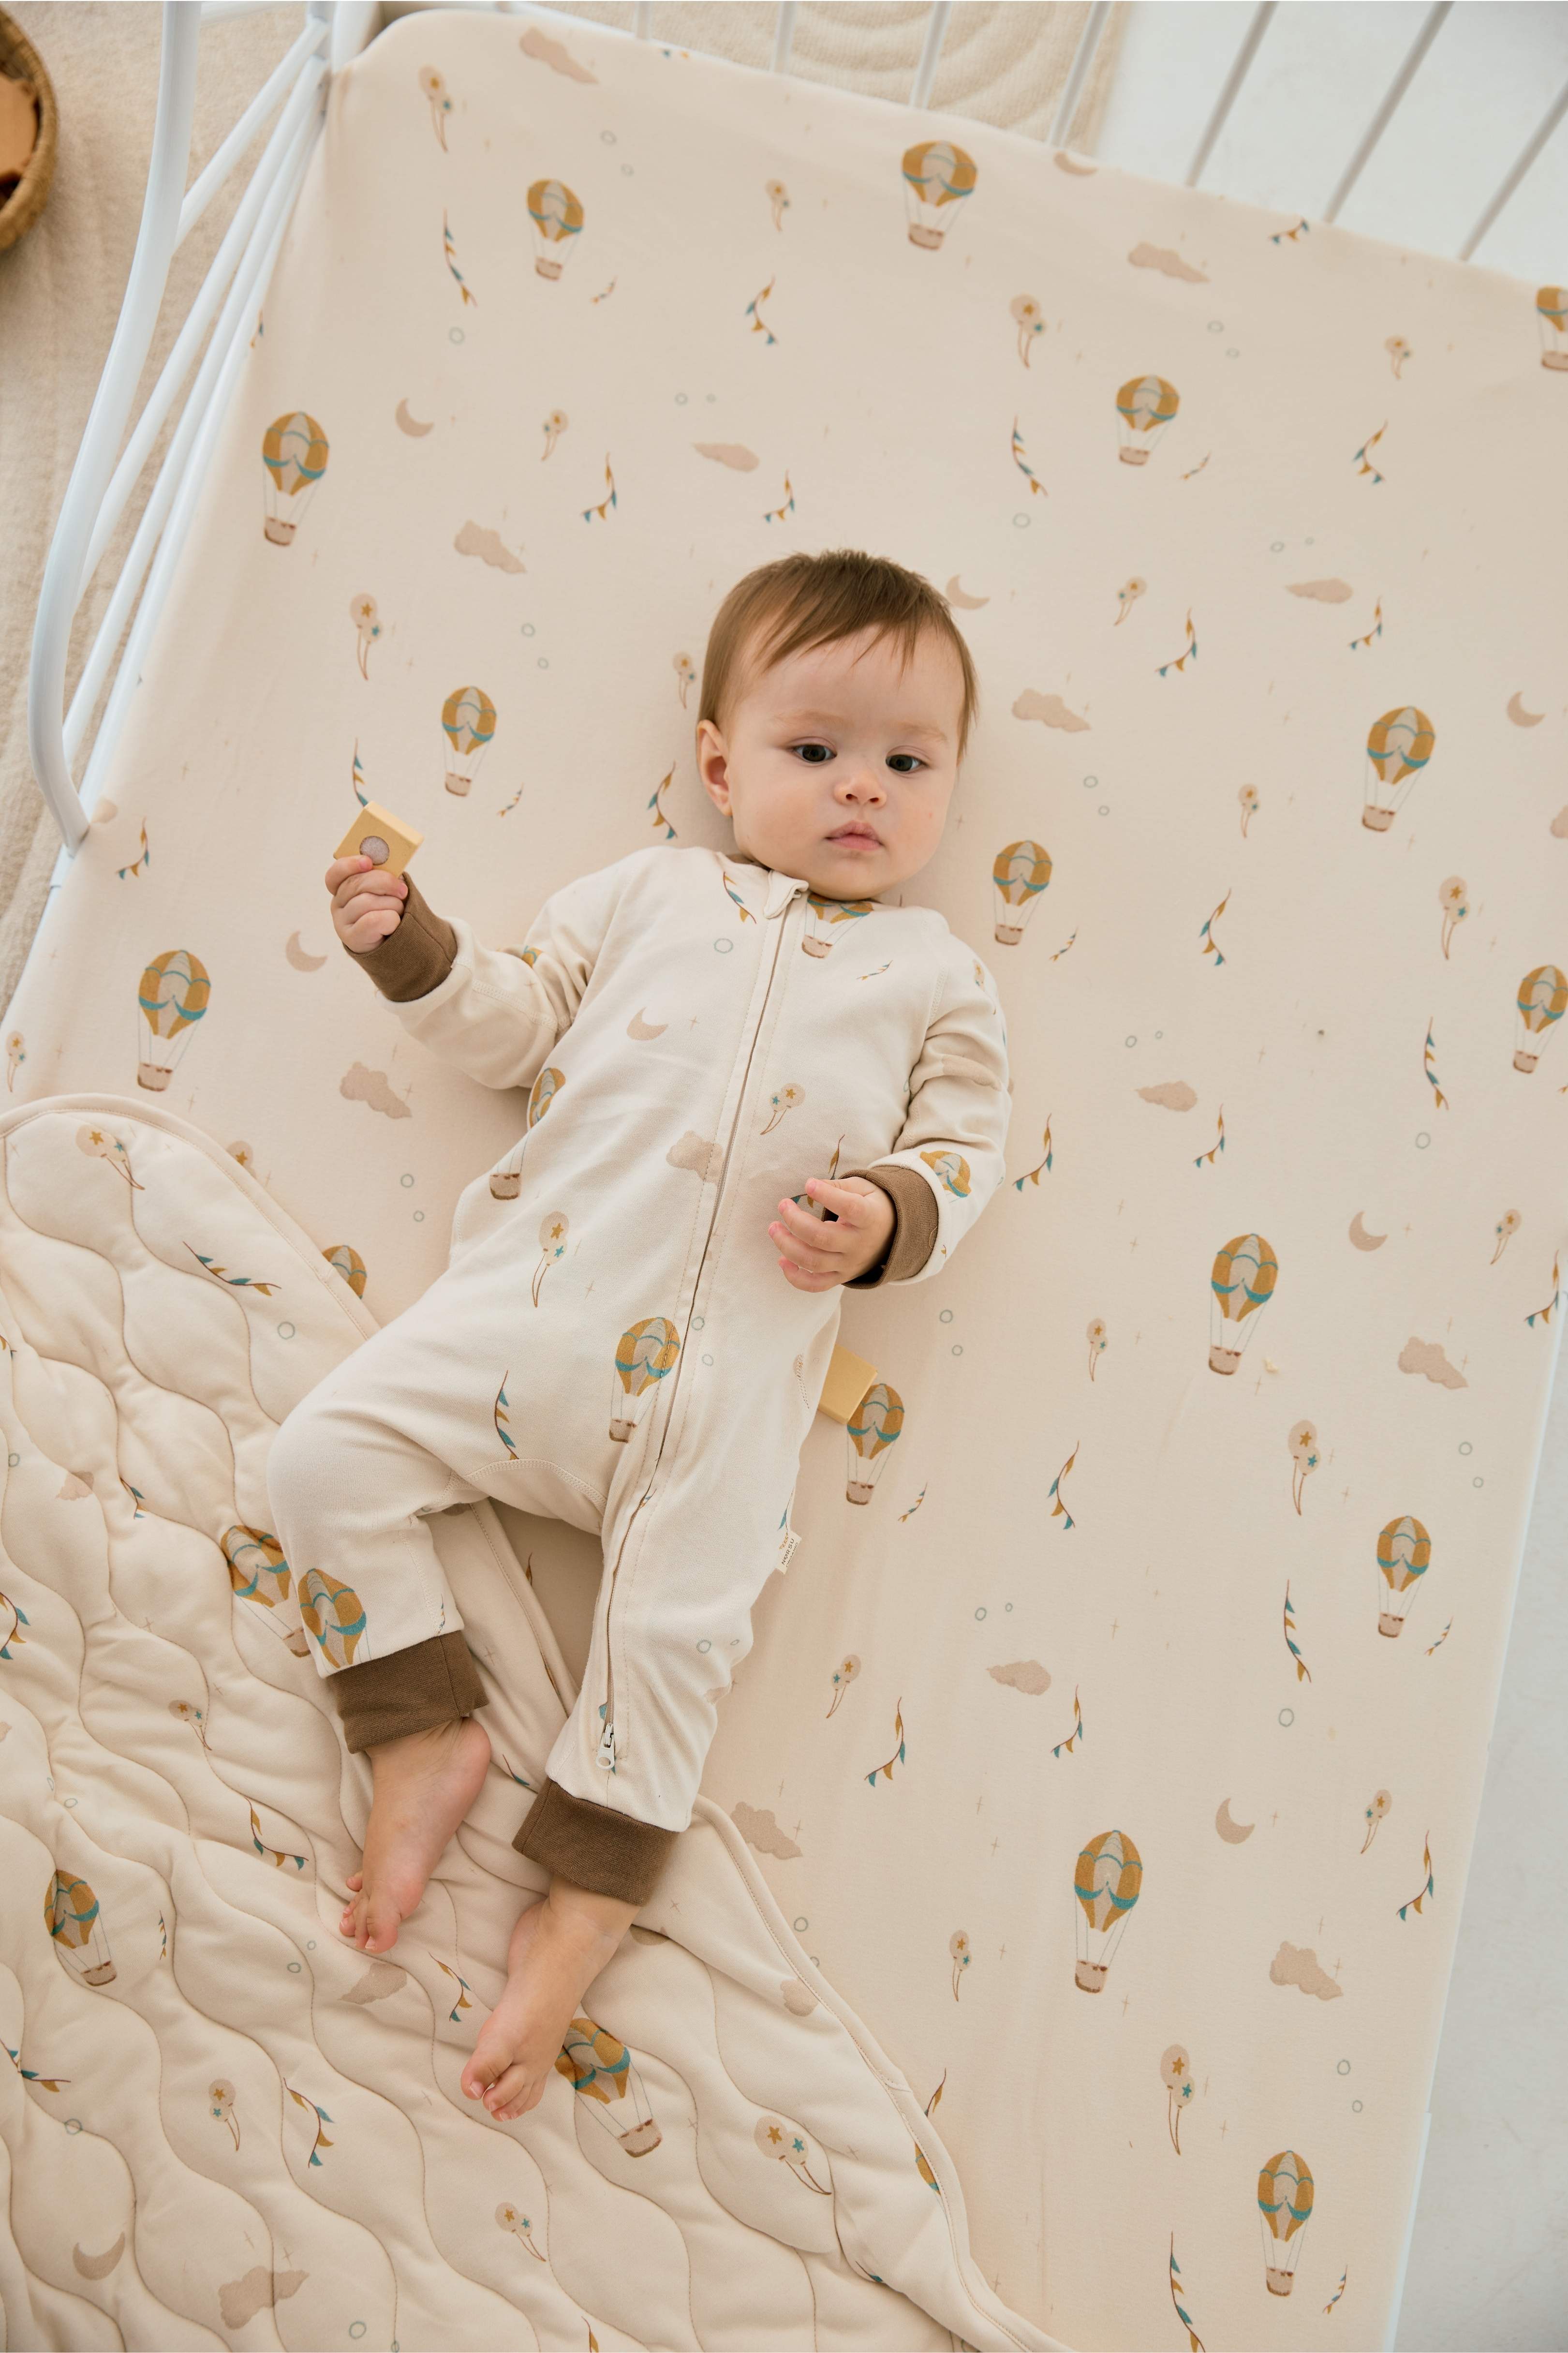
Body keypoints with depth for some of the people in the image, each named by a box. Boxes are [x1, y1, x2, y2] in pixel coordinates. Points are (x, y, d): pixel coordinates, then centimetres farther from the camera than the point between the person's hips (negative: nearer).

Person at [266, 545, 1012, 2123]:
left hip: (729, 1374, -2)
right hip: (530, 1299, 2)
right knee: (325, 1455, -6)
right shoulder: (649, 892, 14)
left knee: (681, 1626, -7)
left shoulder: (937, 976, 11)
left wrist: (886, 1214, -14)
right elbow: (520, 1024, 14)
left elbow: (962, 1147, 6)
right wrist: (411, 941, 0)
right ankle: (429, 1736, 8)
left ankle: (584, 1904, 14)